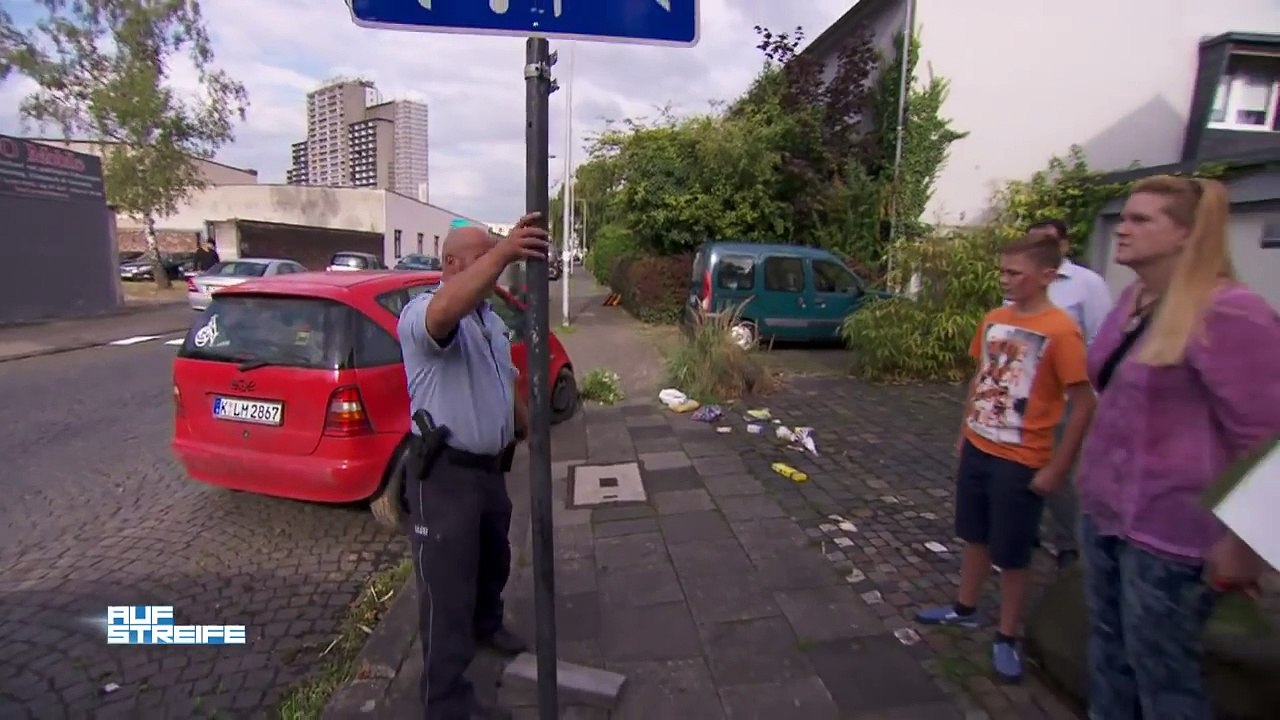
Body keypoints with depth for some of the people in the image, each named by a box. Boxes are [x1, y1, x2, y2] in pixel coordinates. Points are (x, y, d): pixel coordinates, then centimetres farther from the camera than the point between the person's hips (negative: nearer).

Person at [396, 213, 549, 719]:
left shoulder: (491, 319, 12)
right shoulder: (421, 313, -17)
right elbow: (444, 312, -44)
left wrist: (532, 433, 22)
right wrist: (502, 253, -54)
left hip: (489, 465, 9)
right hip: (443, 473, -9)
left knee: (493, 559, 27)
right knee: (446, 586, 1)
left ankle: (485, 625, 54)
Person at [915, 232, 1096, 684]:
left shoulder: (1060, 330, -18)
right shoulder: (993, 321, 2)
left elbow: (1083, 404, -17)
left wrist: (1057, 468, -16)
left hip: (1021, 461, -6)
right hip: (977, 448, 6)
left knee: (1012, 555, 8)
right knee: (975, 536, 20)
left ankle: (1006, 639, 26)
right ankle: (964, 609, 38)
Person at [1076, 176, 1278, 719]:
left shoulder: (1228, 314, -18)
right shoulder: (1134, 300, 8)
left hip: (1168, 531, -8)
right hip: (1103, 511, 8)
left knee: (1162, 674, 8)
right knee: (1107, 650, 20)